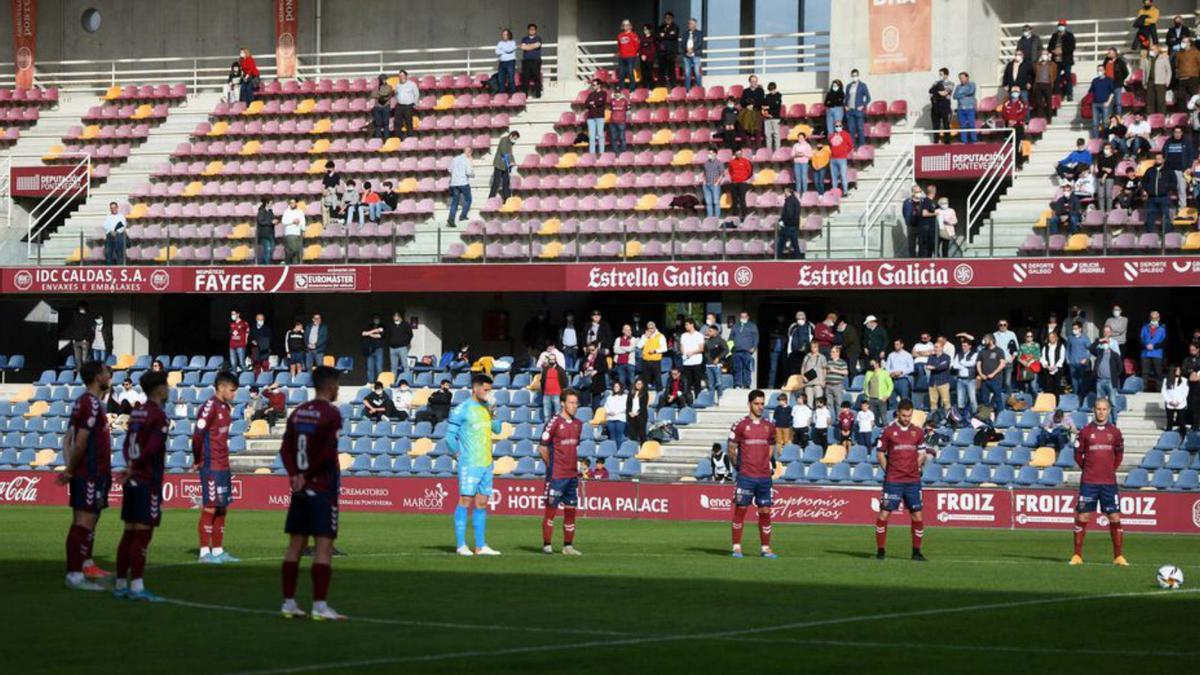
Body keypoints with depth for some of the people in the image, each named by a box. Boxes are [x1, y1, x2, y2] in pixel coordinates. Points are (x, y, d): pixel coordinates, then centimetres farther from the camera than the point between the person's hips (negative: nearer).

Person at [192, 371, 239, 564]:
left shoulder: (225, 407, 13)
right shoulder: (210, 407, -15)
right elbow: (197, 435, -18)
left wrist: (224, 458, 13)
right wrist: (197, 461, -10)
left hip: (223, 466, 9)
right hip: (211, 466, -9)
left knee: (222, 508, 10)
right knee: (210, 508, -5)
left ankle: (218, 550, 15)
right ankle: (205, 552, -1)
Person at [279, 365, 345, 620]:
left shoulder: (297, 413, 11)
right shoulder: (331, 414, -11)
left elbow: (285, 448, 6)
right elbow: (327, 453, -18)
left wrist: (294, 475, -5)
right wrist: (307, 477, -8)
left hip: (301, 488, 7)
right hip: (323, 489, -7)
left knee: (296, 546, 9)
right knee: (323, 546, -6)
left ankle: (288, 603, 10)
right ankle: (319, 606, -10)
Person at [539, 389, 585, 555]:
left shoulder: (578, 423, 11)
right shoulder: (554, 422, -10)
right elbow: (542, 447, -7)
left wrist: (574, 465, 13)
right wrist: (551, 465, -1)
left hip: (572, 474, 7)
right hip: (556, 475, -7)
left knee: (571, 510, 7)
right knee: (550, 509, -2)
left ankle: (568, 546, 12)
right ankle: (546, 545, 2)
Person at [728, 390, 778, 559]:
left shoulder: (769, 426, 11)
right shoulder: (740, 425, -2)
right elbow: (731, 448, 3)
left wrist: (769, 464, 11)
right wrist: (737, 464, -1)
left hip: (764, 476, 4)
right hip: (746, 476, -4)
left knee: (765, 512, 4)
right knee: (740, 510, -2)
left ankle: (766, 548, 9)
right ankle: (737, 547, 3)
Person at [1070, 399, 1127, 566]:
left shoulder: (1114, 432, 5)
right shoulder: (1085, 431, 1)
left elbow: (1119, 455, 15)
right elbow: (1078, 454, 7)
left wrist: (1111, 469, 8)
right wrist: (1088, 469, 5)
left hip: (1109, 483, 1)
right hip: (1088, 482, -1)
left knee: (1115, 518, -1)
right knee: (1082, 517, -1)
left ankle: (1118, 557, 6)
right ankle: (1077, 556, 6)